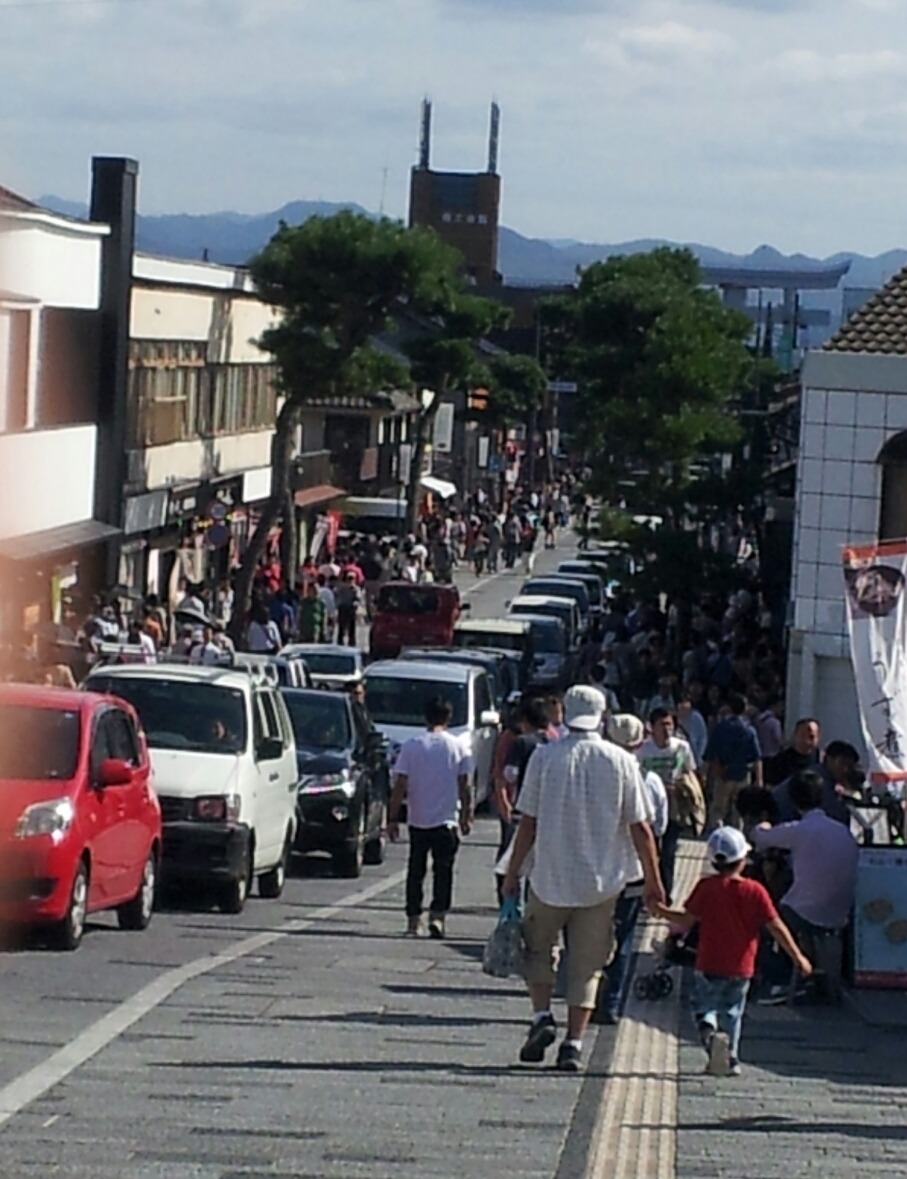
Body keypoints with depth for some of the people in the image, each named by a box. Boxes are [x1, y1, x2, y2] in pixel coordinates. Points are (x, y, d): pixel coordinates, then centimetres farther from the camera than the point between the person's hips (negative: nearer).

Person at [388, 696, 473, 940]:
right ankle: (437, 915, -10)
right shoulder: (457, 747, -3)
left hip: (417, 820, 1)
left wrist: (393, 819, 0)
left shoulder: (411, 746, -4)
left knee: (416, 871, 11)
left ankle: (413, 920, 13)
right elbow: (464, 787, 1)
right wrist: (466, 816, 11)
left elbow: (400, 786, -5)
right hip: (447, 820, -1)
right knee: (443, 870, 5)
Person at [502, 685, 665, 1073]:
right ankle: (574, 1042, 3)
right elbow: (640, 828, -2)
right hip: (602, 881, 1)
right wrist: (652, 881, 6)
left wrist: (512, 873, 5)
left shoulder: (545, 757, -5)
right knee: (586, 964, 8)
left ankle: (542, 1016, 4)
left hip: (551, 878, -1)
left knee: (537, 947, 20)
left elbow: (528, 823, -4)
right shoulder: (622, 762, -3)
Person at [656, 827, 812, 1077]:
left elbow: (686, 921, -6)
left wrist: (662, 912, 12)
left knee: (704, 1006, 8)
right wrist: (798, 957, 2)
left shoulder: (706, 887, -6)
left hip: (709, 966, -1)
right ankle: (731, 1059, 16)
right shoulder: (755, 891, -6)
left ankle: (710, 1032, -24)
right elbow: (776, 927, -5)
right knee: (732, 1012, 18)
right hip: (741, 968, 1)